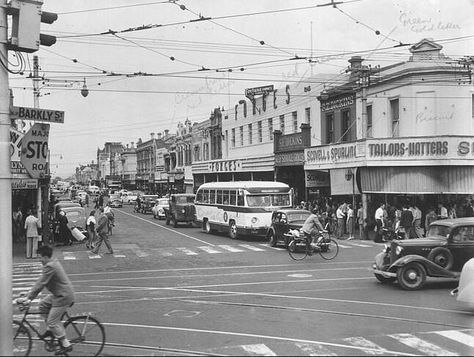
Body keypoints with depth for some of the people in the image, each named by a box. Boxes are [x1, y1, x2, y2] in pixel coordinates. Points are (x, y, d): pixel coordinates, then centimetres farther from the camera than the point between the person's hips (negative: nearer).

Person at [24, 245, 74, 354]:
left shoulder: (50, 266, -22)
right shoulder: (53, 262, 9)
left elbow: (40, 284, -22)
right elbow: (41, 282, 17)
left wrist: (29, 297, -16)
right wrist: (30, 293, 18)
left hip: (63, 296, -10)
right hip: (60, 294, 10)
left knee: (52, 322, -3)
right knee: (42, 304, 17)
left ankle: (66, 345, 4)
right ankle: (50, 329, 25)